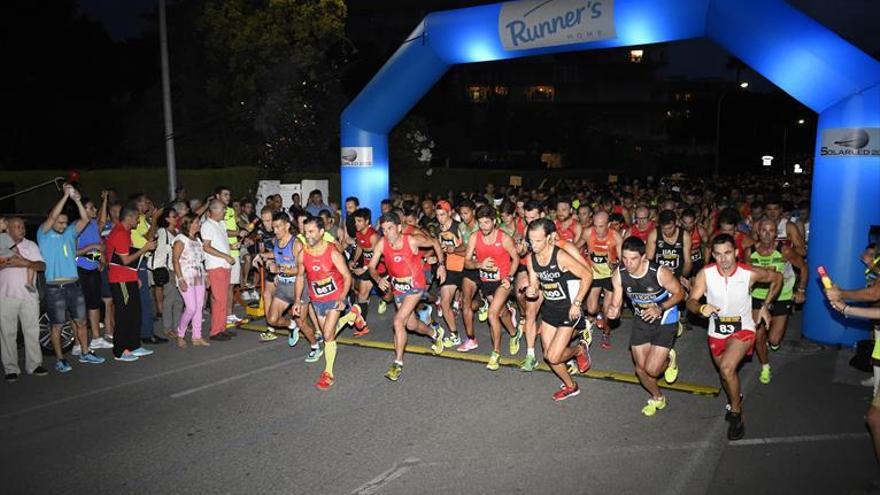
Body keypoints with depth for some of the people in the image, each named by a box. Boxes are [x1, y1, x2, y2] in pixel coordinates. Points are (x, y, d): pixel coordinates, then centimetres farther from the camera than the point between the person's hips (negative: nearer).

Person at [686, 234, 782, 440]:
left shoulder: (750, 273, -19)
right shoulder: (706, 273, -18)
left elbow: (777, 278, 1)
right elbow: (691, 301, -17)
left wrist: (765, 306, -2)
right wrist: (701, 308, -40)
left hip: (743, 329, -3)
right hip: (717, 332, 3)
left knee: (727, 368, -26)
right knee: (725, 373, 22)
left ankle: (736, 414, -3)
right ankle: (735, 400, 55)